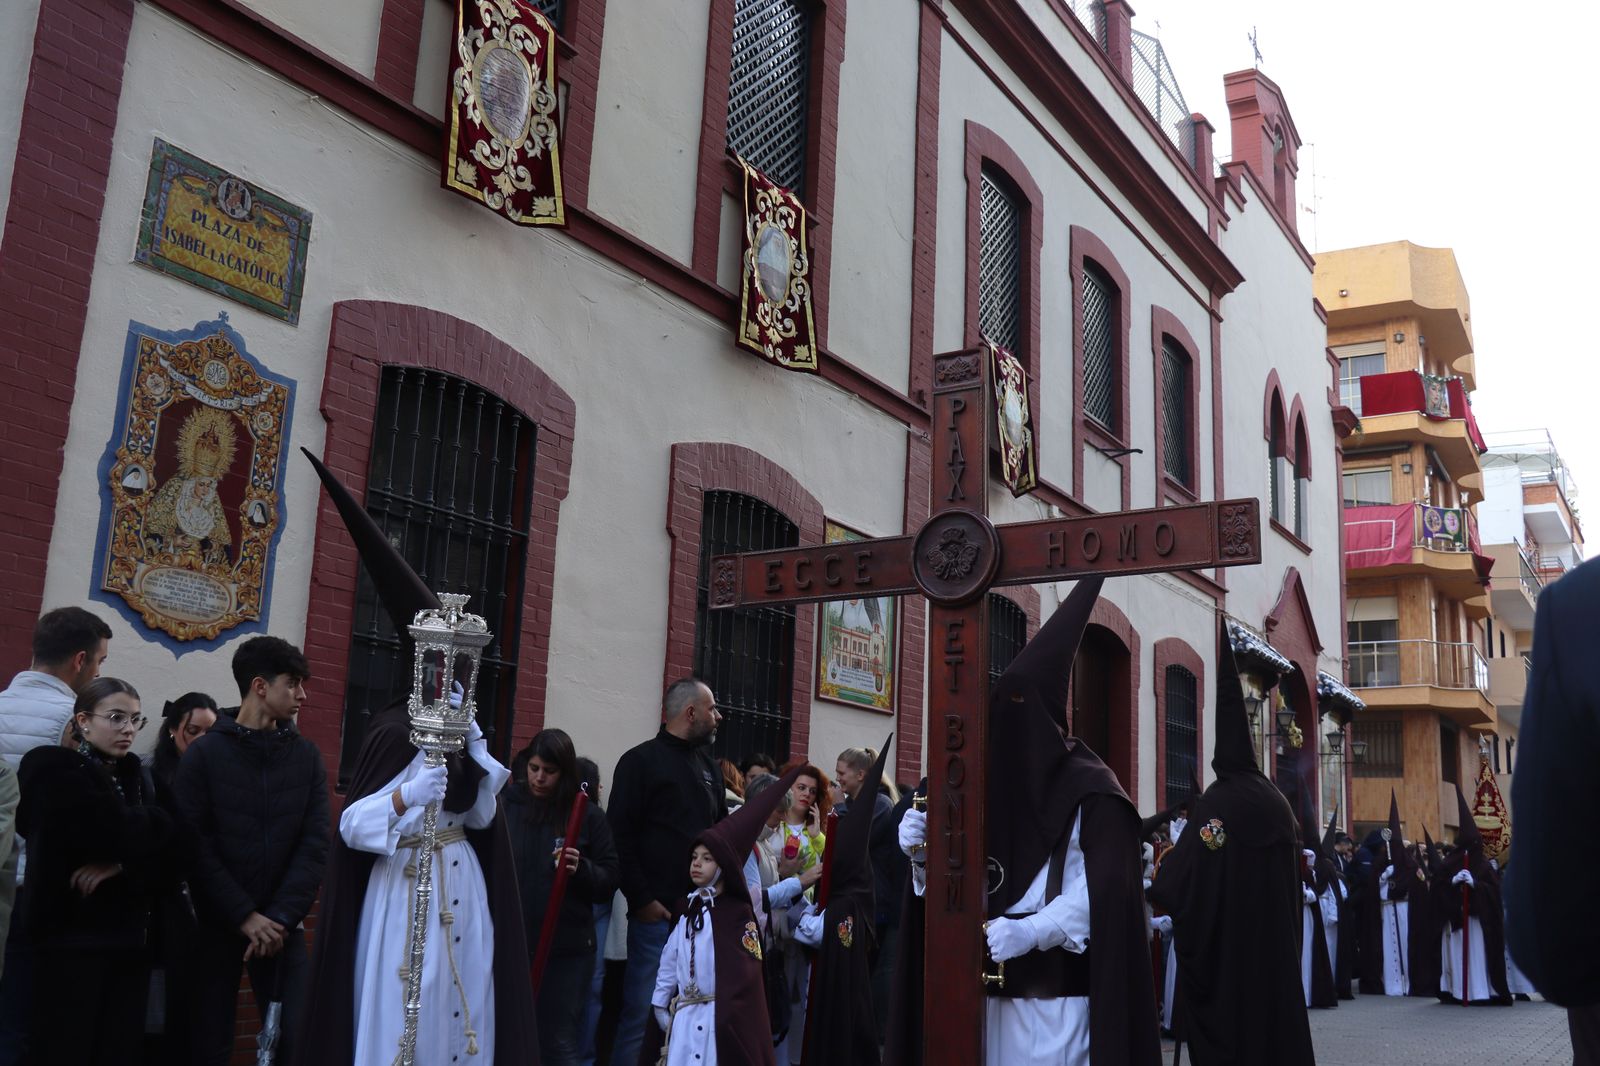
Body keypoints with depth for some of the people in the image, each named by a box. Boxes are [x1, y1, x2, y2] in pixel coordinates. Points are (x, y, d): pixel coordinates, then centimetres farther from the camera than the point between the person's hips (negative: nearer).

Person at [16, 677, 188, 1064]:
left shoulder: (134, 774, 13)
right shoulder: (56, 770, -6)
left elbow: (175, 850, 3)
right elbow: (123, 832, -20)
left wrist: (122, 865, -13)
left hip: (128, 937, 5)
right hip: (72, 937, -5)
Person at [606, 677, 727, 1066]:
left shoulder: (709, 767, 17)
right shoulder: (640, 761, -4)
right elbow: (620, 835, -10)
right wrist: (641, 899, -14)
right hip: (657, 913, -6)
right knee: (642, 1013, -5)